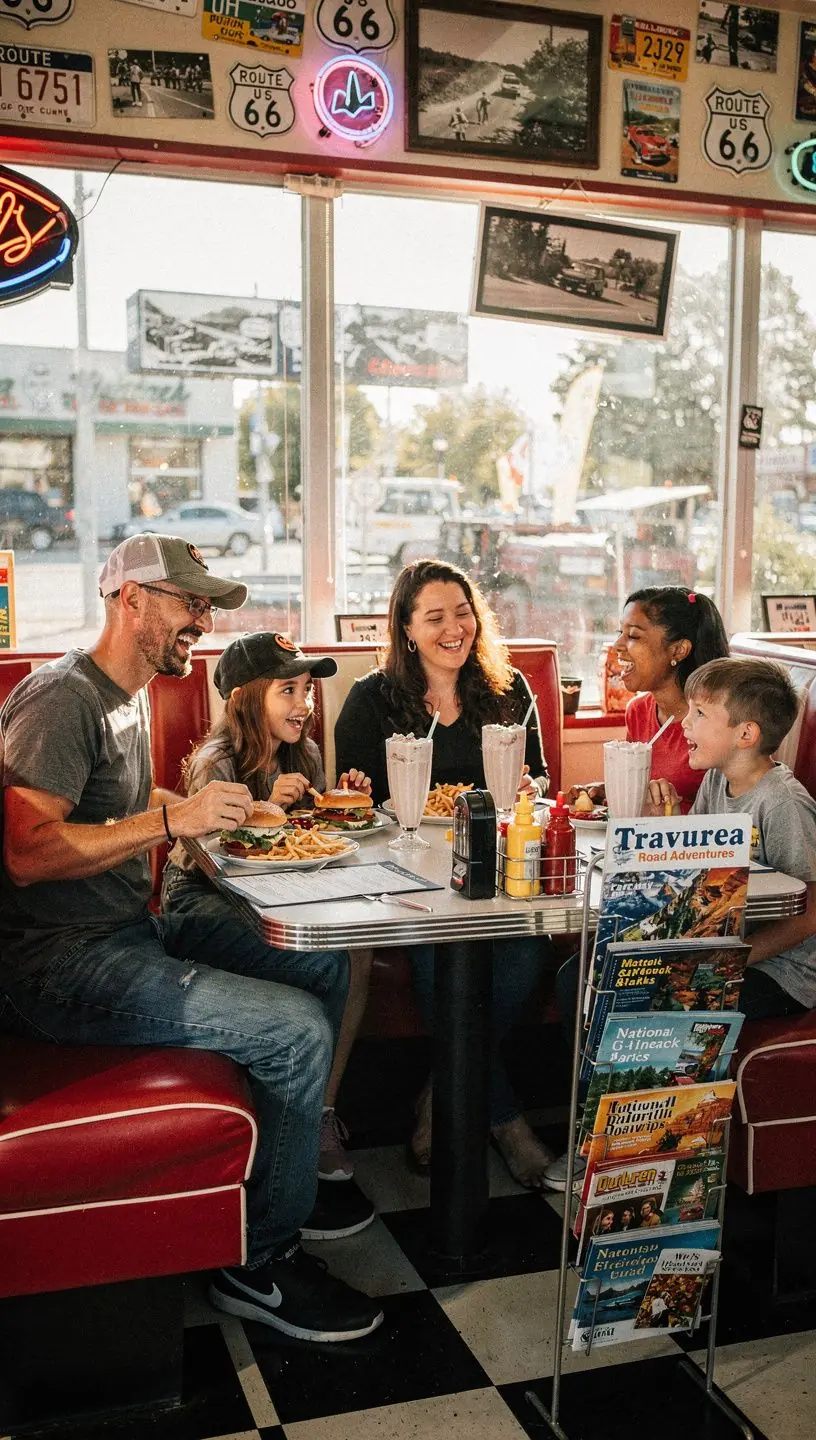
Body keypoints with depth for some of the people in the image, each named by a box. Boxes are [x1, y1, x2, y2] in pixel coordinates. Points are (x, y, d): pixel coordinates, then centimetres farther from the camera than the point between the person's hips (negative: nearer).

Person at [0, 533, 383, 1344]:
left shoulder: (129, 697, 16)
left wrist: (209, 817, 11)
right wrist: (173, 818, -24)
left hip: (130, 928, 10)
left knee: (324, 968, 5)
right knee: (296, 1029, -20)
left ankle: (286, 1171, 21)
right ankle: (257, 1264, -1)